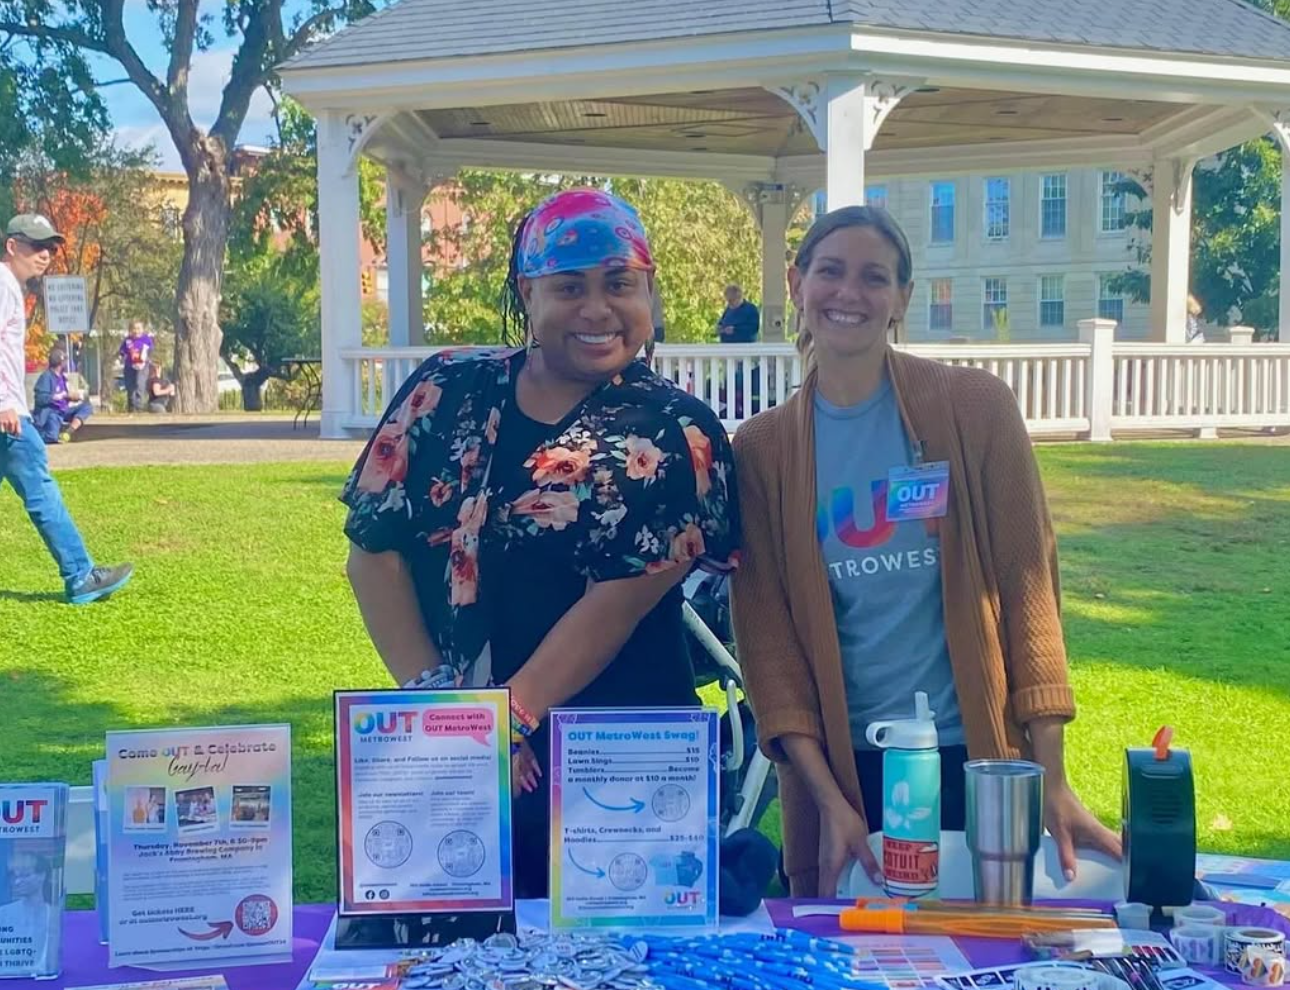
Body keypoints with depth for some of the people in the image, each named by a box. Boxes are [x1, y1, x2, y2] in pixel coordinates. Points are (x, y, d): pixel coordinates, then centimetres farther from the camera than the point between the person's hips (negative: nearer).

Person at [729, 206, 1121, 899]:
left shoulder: (975, 407, -5)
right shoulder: (761, 448, 0)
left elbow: (1027, 582, -4)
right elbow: (765, 628, -1)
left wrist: (1052, 780, -8)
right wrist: (826, 798, -8)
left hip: (976, 757, -1)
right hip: (839, 766, 1)